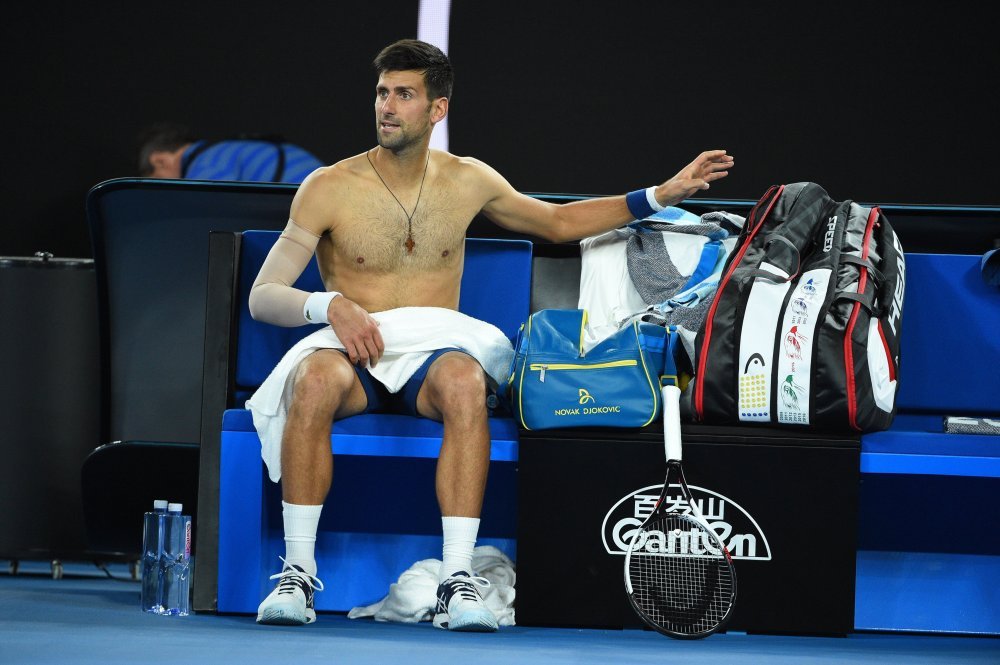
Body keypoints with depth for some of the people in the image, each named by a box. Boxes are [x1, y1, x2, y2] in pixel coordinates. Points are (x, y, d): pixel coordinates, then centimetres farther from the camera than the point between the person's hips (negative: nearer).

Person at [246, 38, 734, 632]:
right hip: (353, 357, -1)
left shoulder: (468, 182, 10)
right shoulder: (330, 189, 1)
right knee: (316, 379, -38)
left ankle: (458, 580, -40)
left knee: (464, 381, -36)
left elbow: (557, 221, 27)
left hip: (432, 357, 1)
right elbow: (262, 296, -1)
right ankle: (298, 571, -32)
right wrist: (329, 305, -22)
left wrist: (660, 196, 20)